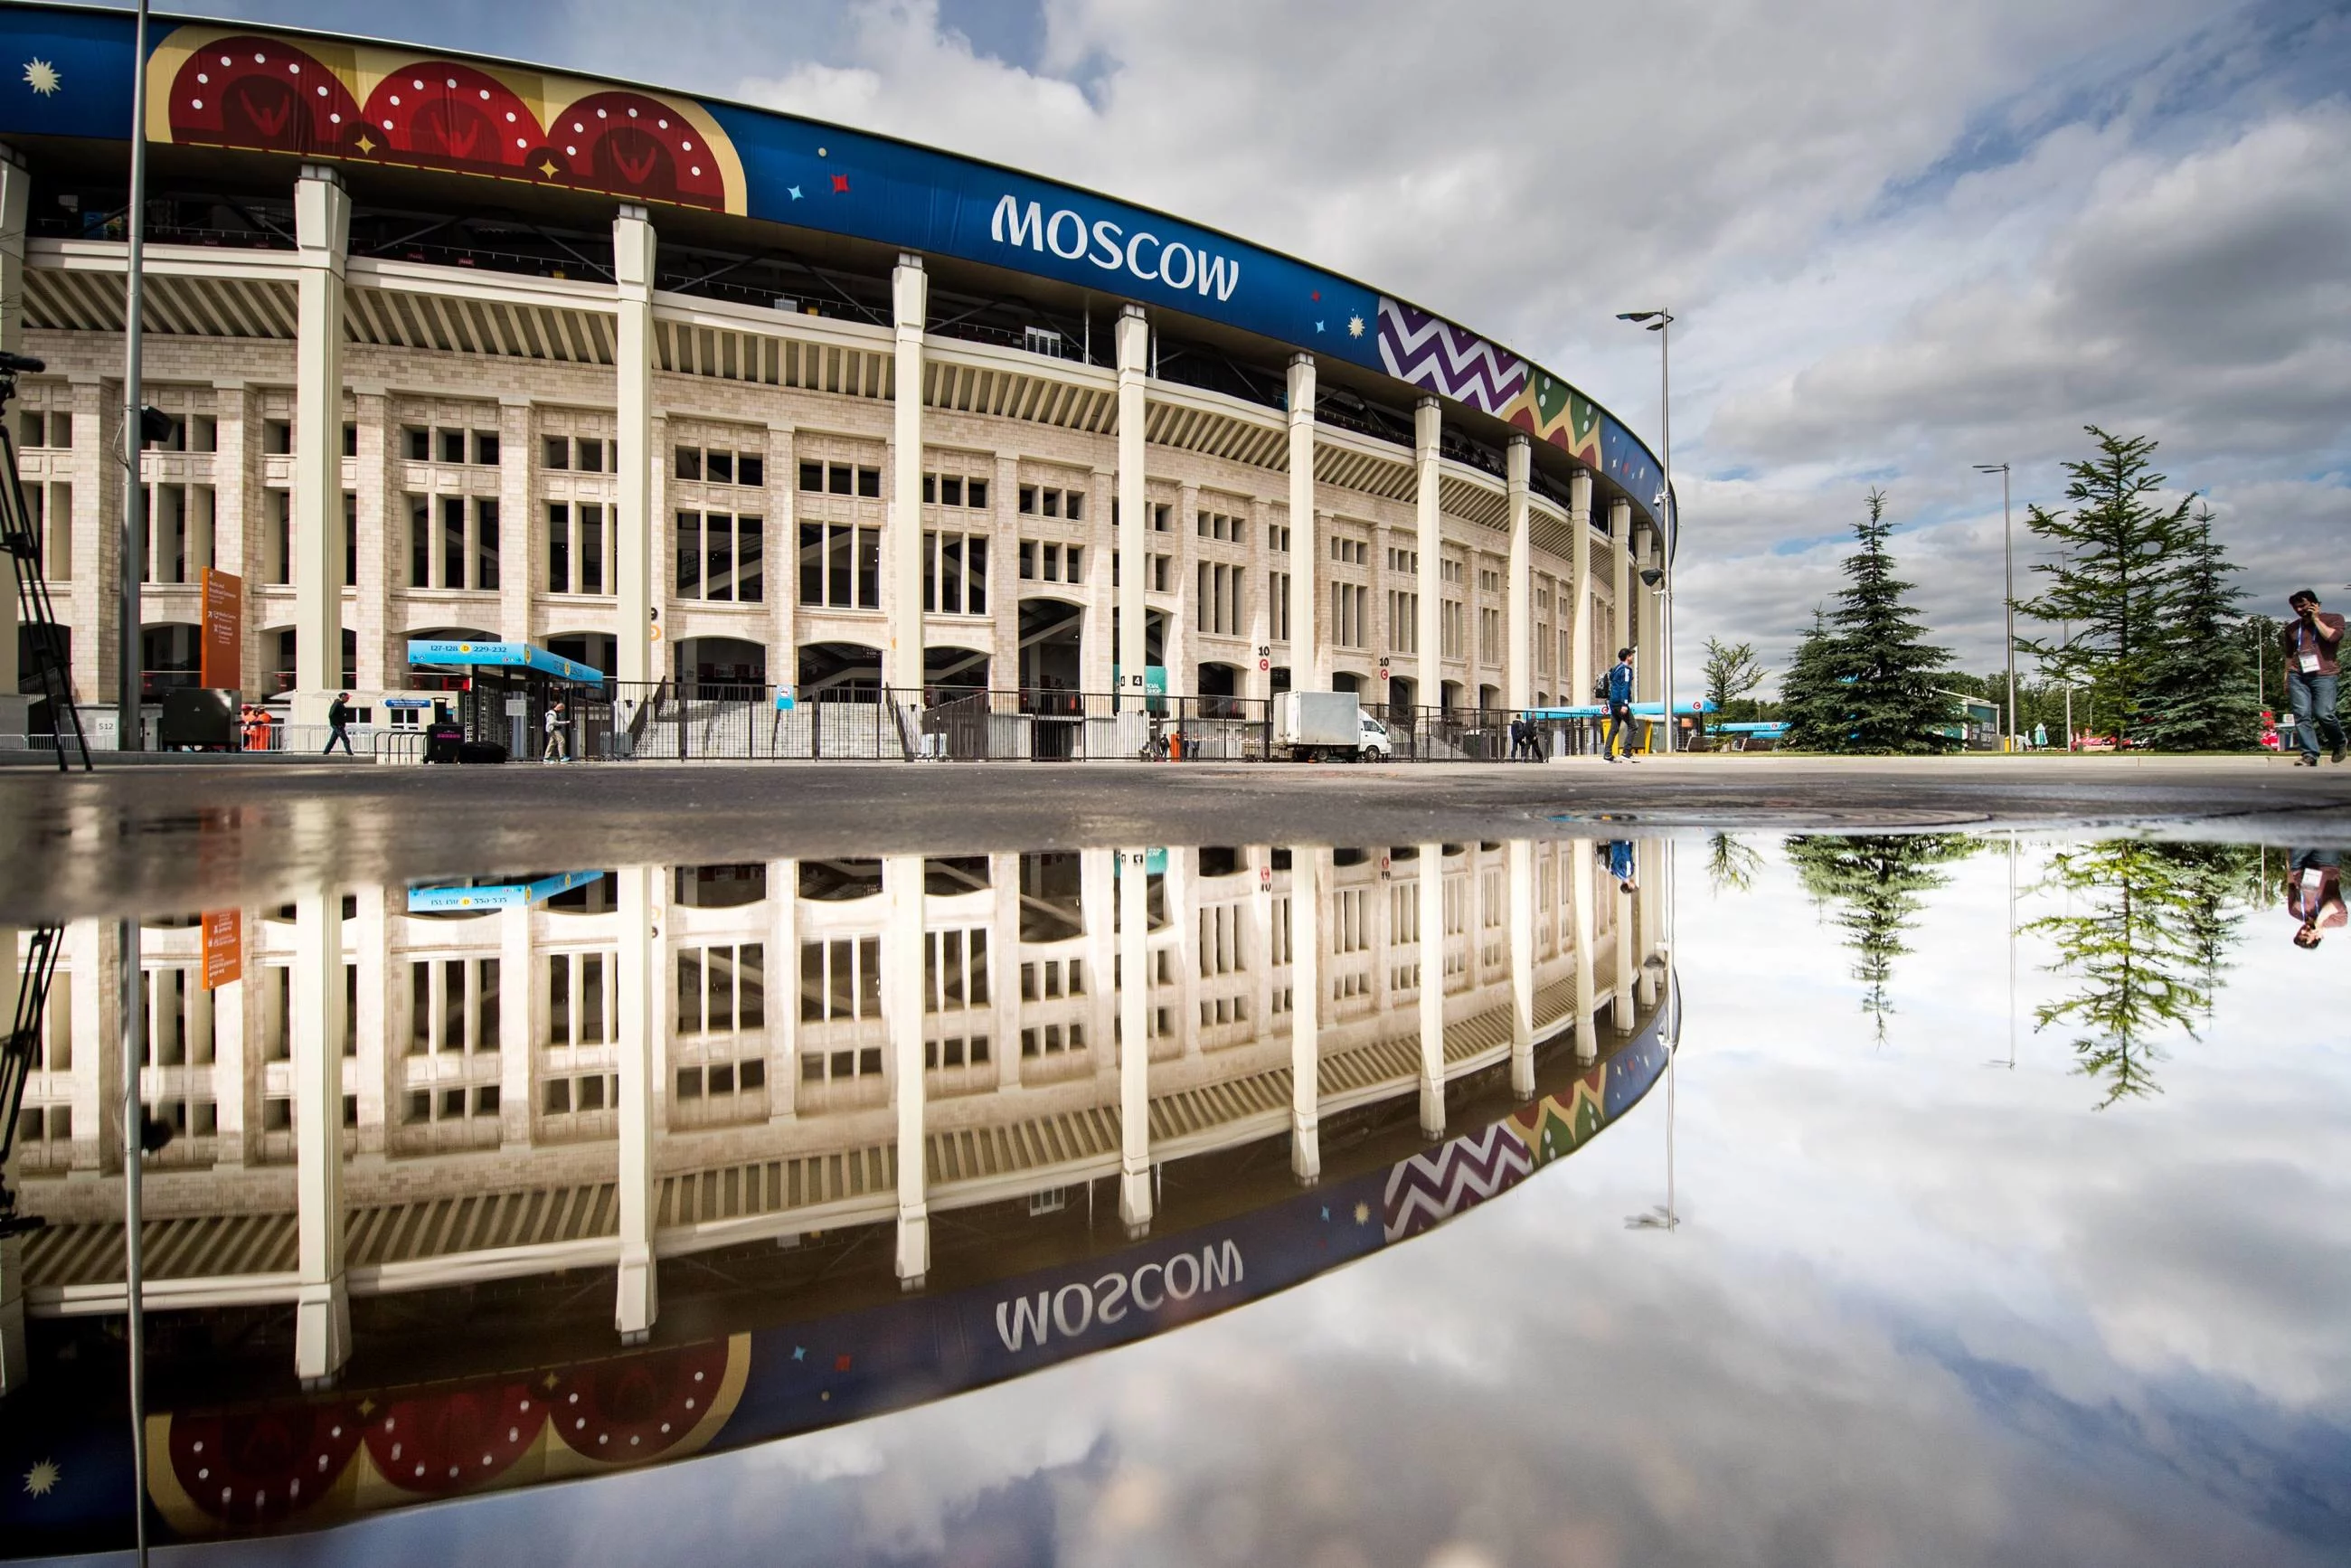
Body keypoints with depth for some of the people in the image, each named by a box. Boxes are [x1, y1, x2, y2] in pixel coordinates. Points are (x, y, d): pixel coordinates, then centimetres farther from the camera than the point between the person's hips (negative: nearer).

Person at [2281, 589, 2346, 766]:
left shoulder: (2334, 619, 10)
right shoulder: (2292, 628, 20)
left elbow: (2332, 636, -11)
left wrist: (2316, 619, -1)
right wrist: (2286, 678, 18)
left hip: (2323, 675, -3)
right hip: (2297, 677, 3)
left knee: (2324, 714, -12)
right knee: (2302, 716, -8)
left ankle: (2339, 743, 17)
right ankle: (2310, 755, -9)